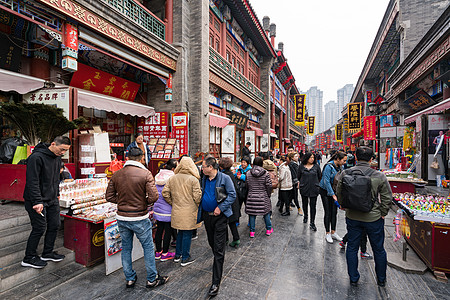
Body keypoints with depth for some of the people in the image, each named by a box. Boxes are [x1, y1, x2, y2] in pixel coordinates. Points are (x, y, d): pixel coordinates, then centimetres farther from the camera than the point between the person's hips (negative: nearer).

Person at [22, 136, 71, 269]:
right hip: (37, 200, -8)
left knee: (55, 225, 11)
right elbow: (32, 182, -22)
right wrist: (37, 201, -24)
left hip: (52, 199, 8)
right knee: (39, 228, 0)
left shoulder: (57, 157, 6)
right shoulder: (36, 157, -20)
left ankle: (48, 253, 28)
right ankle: (29, 258, 21)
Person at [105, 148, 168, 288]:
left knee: (126, 248, 20)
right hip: (140, 218, -4)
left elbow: (109, 196, 4)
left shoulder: (117, 175, -1)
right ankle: (152, 279, 26)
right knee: (148, 247, 13)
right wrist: (143, 202, 0)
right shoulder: (145, 173, -15)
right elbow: (153, 196, -20)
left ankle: (129, 279, 35)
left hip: (121, 218, 5)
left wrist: (122, 201, 11)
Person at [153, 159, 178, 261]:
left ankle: (158, 252, 31)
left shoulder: (157, 177, 4)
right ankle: (165, 254, 20)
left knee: (159, 229, 17)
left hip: (158, 208, 7)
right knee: (168, 230, 7)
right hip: (168, 209, -7)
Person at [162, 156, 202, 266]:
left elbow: (165, 193, 2)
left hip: (176, 211, 5)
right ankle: (185, 258, 21)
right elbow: (197, 196, -14)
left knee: (180, 232, 22)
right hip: (189, 212, -5)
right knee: (187, 234, 8)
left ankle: (177, 255, 34)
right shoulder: (193, 180, -13)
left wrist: (173, 203, 11)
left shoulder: (172, 178, 2)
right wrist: (196, 206, 5)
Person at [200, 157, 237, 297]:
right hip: (207, 215, 6)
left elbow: (232, 195, -14)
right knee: (212, 243, 21)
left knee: (219, 248, -1)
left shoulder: (224, 178, -13)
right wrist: (200, 211, 8)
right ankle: (219, 260, 50)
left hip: (220, 217, -6)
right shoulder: (204, 179, 6)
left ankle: (216, 282, 8)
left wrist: (220, 208, -20)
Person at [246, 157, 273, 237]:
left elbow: (247, 185, 3)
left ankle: (252, 231, 19)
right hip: (263, 197, -1)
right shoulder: (266, 173, -10)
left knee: (252, 214, 11)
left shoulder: (248, 173, -4)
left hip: (251, 197, 1)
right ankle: (269, 229, 31)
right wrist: (268, 195, 7)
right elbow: (269, 186, -7)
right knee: (266, 213, 17)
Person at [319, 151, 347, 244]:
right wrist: (333, 195, -23)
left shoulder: (340, 167, 1)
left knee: (334, 212, 8)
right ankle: (327, 234, 12)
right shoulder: (329, 166, -21)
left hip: (334, 191, 6)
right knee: (328, 212, -1)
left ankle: (333, 232, 21)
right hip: (326, 191, -6)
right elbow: (326, 182, -22)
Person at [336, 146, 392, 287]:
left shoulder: (345, 173, -11)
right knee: (378, 249, 20)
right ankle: (381, 279, 39)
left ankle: (353, 278, 30)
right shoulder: (379, 176, -13)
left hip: (352, 217, 1)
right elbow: (387, 197, -7)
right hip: (374, 218, 0)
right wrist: (382, 213, 7)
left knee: (352, 248, 16)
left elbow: (339, 193, -2)